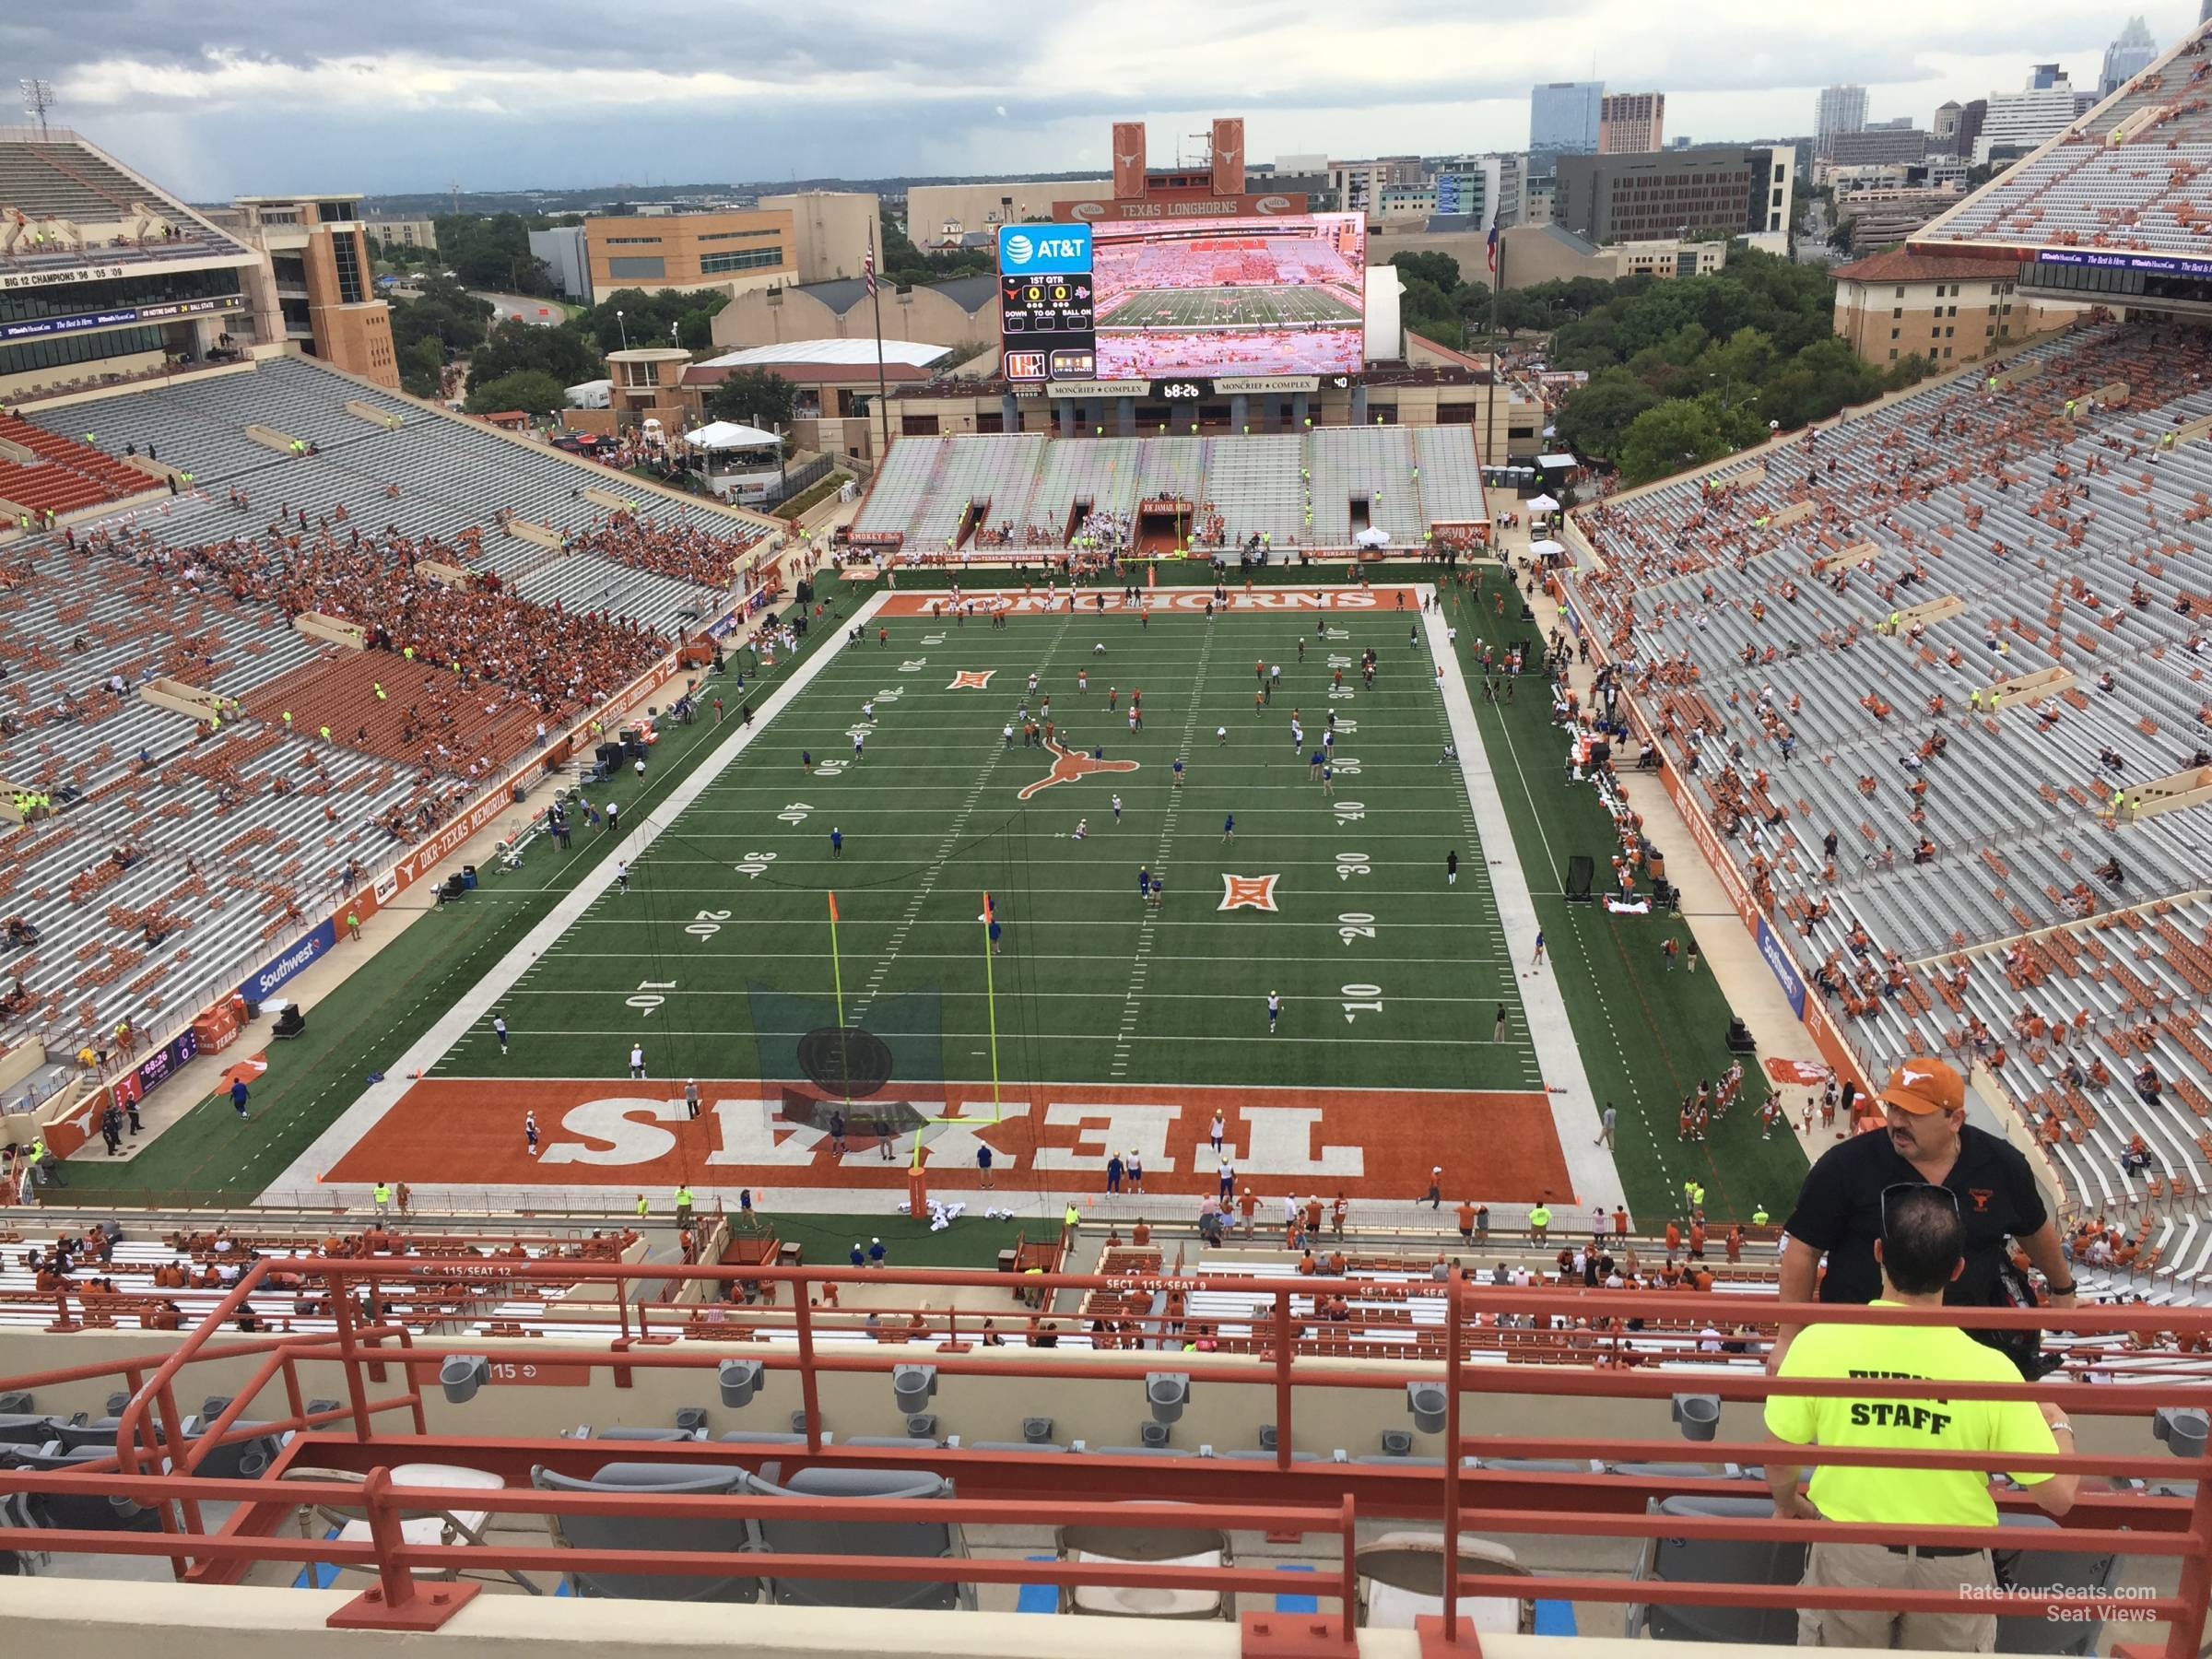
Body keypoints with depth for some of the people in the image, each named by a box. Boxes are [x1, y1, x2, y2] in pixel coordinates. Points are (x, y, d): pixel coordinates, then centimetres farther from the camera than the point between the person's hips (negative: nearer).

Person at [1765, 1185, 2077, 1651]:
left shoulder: (1818, 1343, -20)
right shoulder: (1990, 1369, -21)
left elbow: (1779, 1459, -9)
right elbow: (2057, 1497, -13)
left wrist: (1788, 1506, 14)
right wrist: (2059, 1425, 8)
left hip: (1850, 1554, 0)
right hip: (1953, 1566, 1)